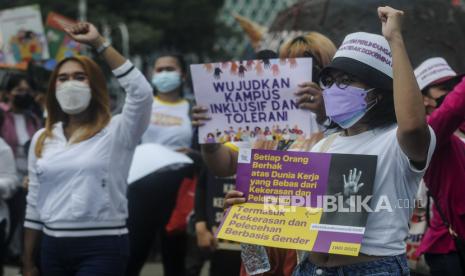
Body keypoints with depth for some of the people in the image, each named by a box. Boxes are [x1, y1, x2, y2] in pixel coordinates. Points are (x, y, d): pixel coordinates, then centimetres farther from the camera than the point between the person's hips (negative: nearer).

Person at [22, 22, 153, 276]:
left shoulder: (116, 132, -3)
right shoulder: (42, 139, 11)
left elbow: (142, 92, -21)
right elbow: (34, 205, 15)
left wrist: (99, 43, -19)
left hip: (102, 248, -5)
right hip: (53, 248, 5)